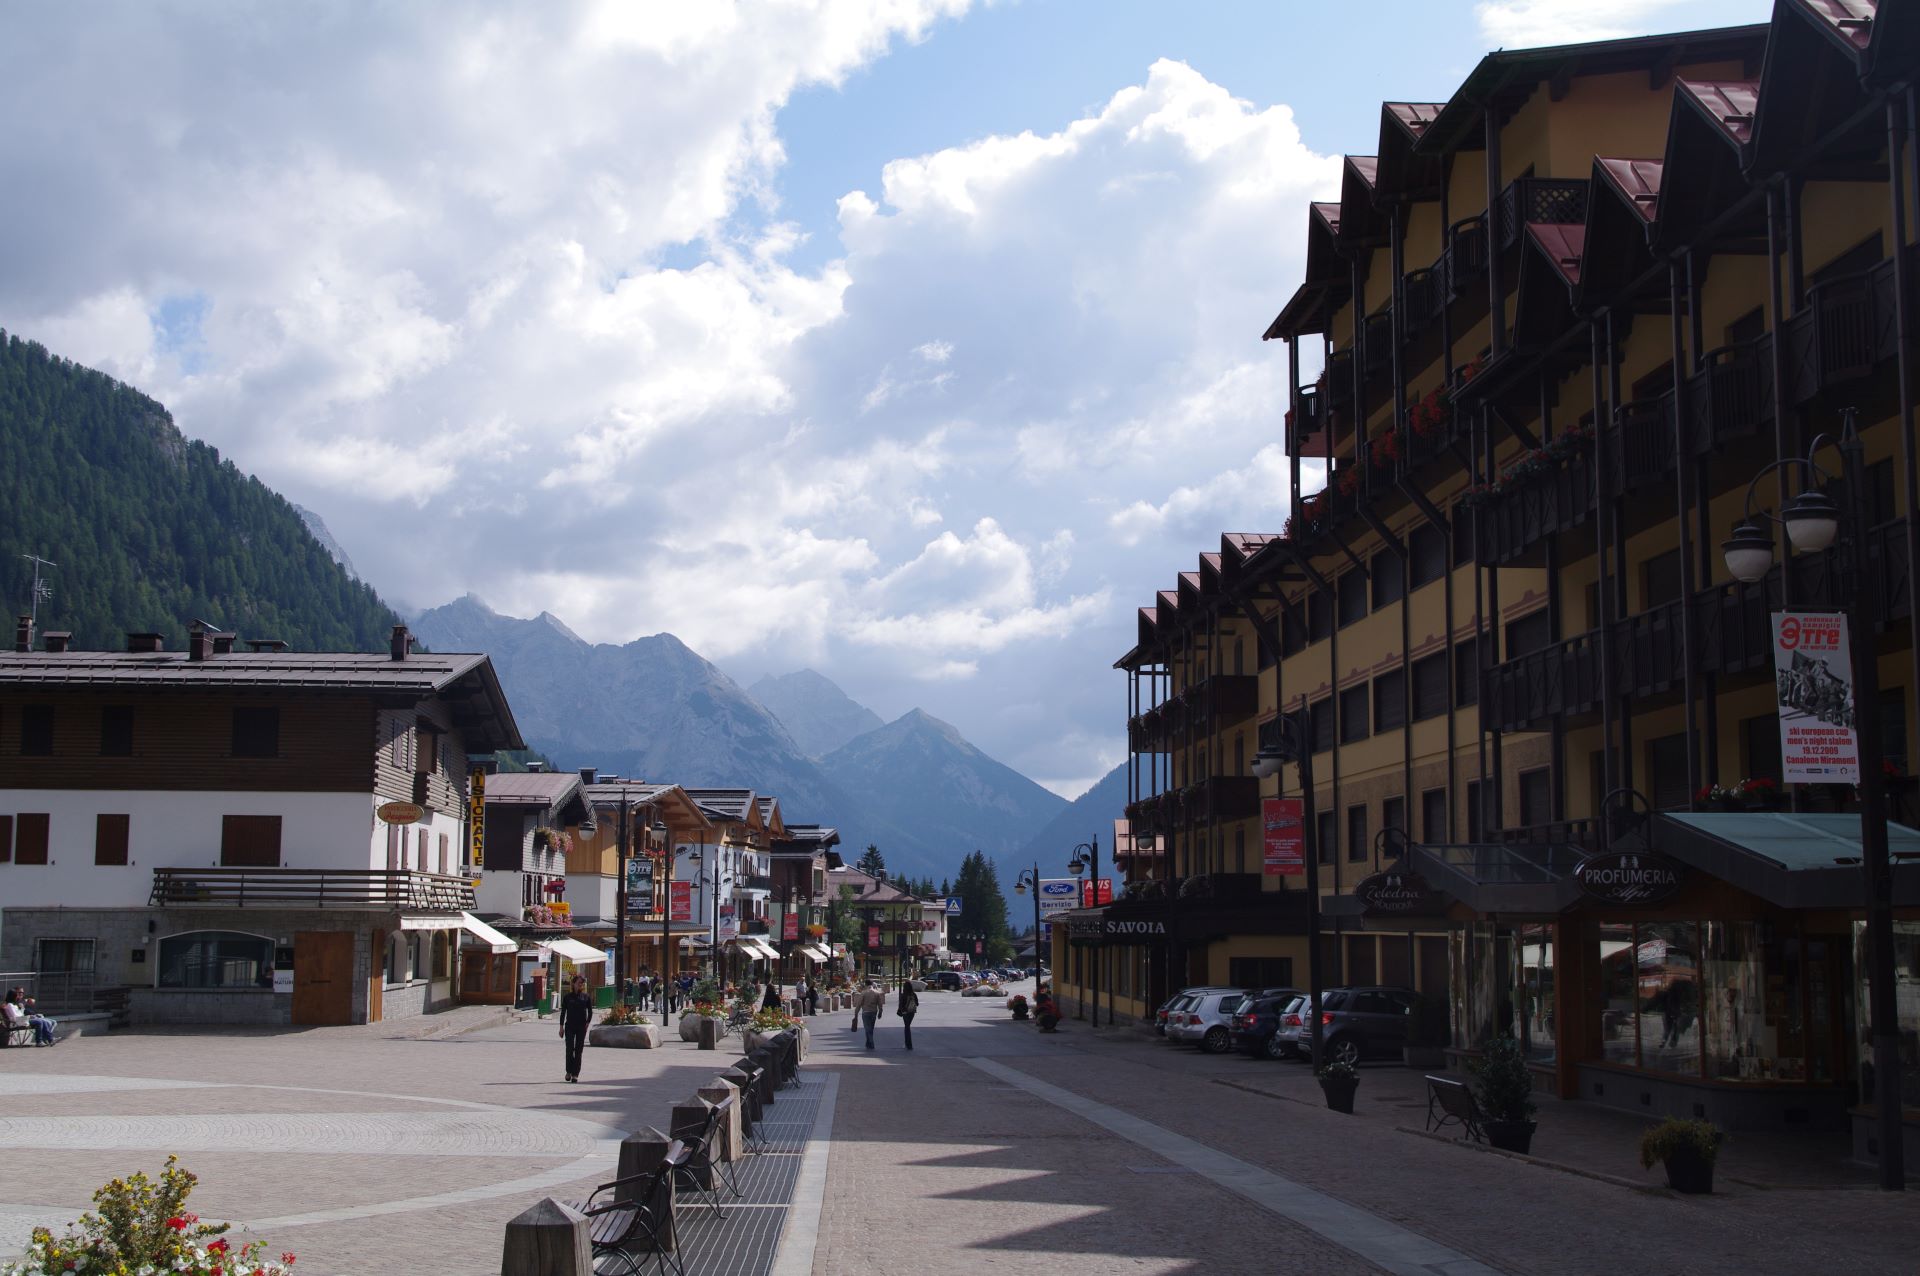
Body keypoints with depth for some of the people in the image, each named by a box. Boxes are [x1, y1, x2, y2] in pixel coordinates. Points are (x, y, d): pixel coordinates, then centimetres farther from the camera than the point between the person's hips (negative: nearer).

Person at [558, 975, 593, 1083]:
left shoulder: (586, 997, 5)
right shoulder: (567, 997, 3)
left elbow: (590, 1012, 9)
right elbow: (563, 1012, 6)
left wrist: (587, 1023, -6)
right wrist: (561, 1027, 0)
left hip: (581, 1027, 1)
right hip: (569, 1026, -1)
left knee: (578, 1050, 0)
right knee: (569, 1049, -7)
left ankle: (575, 1074, 3)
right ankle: (569, 1071, 11)